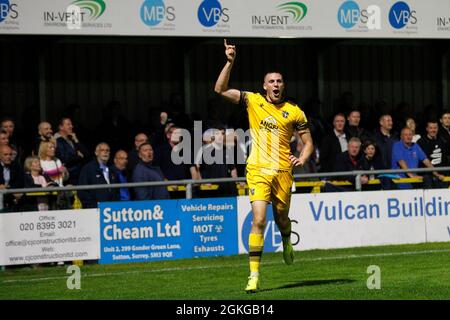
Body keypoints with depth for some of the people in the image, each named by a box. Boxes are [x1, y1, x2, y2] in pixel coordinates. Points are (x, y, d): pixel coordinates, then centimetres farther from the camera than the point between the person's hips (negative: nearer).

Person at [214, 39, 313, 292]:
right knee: (259, 219, -15)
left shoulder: (294, 112, 4)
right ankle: (254, 276, -14)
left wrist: (302, 159, -9)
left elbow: (308, 142, 11)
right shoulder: (253, 101, 3)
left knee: (281, 217, 15)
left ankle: (287, 243, 53)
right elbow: (220, 89, -4)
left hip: (283, 172, 2)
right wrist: (230, 62, -14)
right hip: (258, 170, -1)